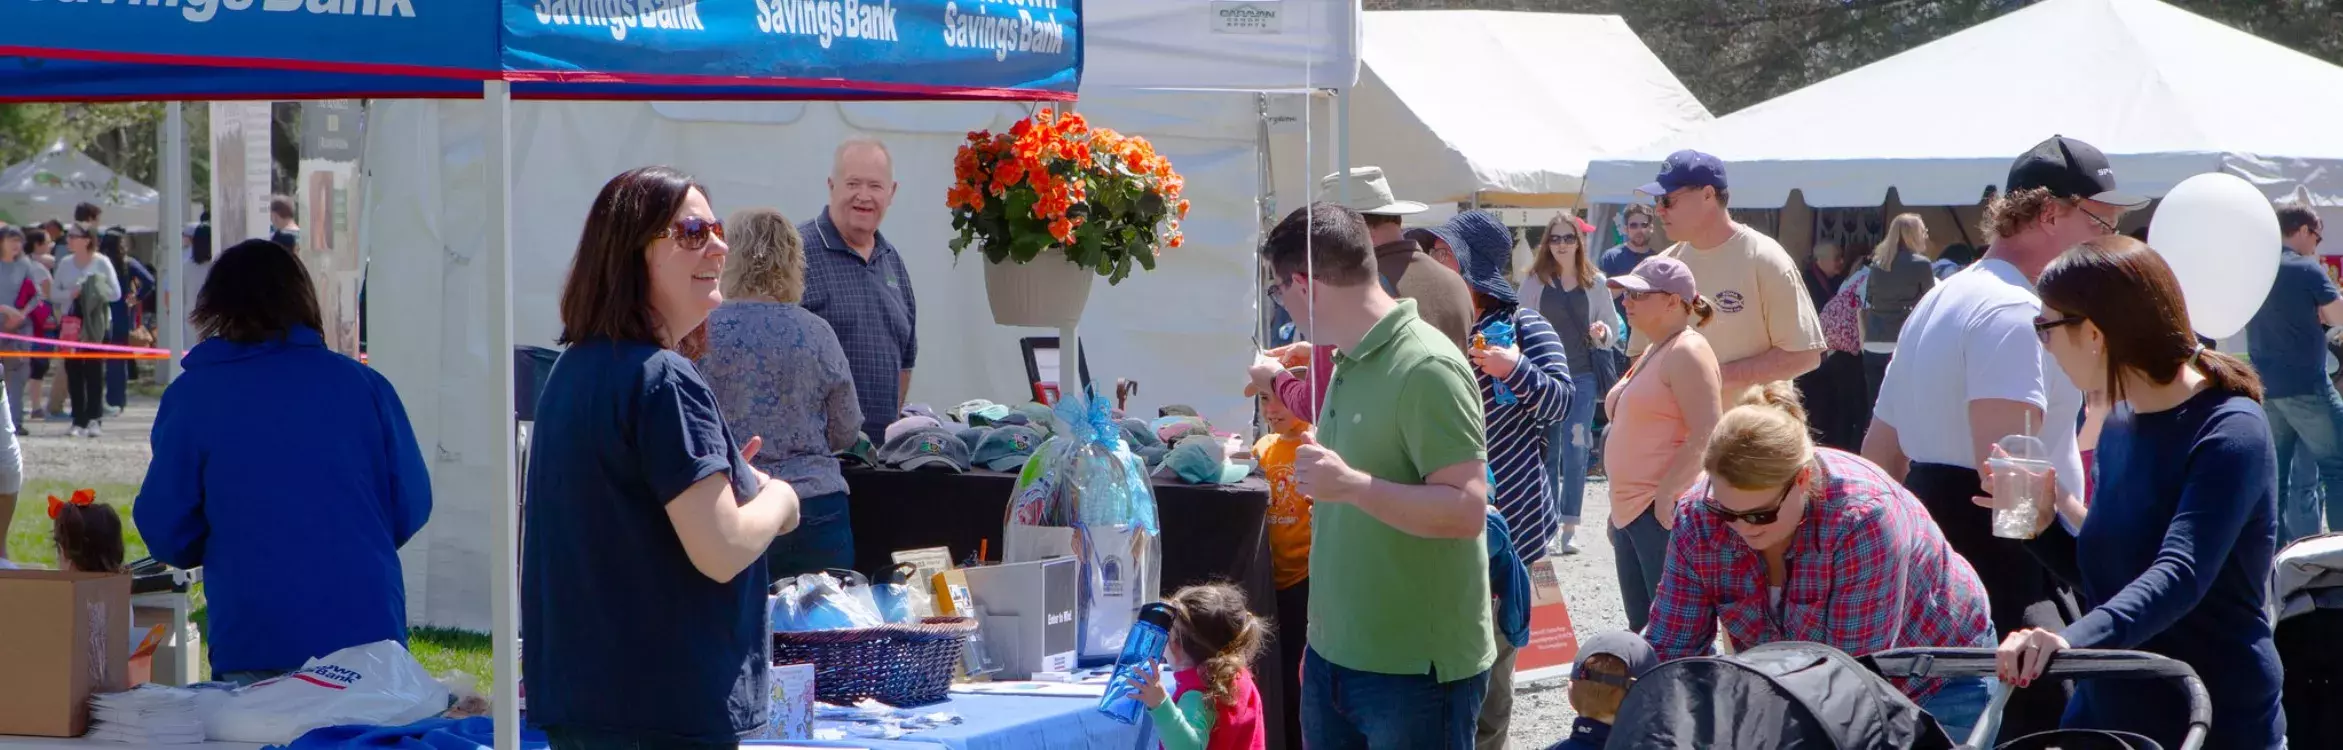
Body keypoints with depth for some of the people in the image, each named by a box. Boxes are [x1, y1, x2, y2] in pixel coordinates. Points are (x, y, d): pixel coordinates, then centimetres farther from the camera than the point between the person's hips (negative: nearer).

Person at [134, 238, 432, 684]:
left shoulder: (192, 397, -1)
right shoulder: (363, 384, 2)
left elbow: (165, 530, 0)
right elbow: (411, 507, 6)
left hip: (255, 648, -1)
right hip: (369, 628, 1)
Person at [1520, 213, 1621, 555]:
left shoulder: (1596, 282, 4)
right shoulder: (1534, 280, 2)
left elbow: (1613, 330, 9)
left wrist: (1602, 334, -12)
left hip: (1582, 376, 0)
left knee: (1575, 452, -5)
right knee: (1547, 452, 5)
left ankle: (1570, 527, 0)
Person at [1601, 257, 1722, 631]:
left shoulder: (1686, 353, -11)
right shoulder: (1653, 353, 20)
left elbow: (1706, 436, -19)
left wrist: (1665, 495, -23)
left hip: (1664, 514, -10)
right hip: (1631, 511, 10)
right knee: (1642, 629, 11)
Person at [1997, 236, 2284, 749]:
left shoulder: (2230, 432, -17)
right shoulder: (2119, 428, 7)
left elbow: (2180, 575, -31)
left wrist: (2074, 639, -47)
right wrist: (2043, 524, -3)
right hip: (2105, 708, 7)